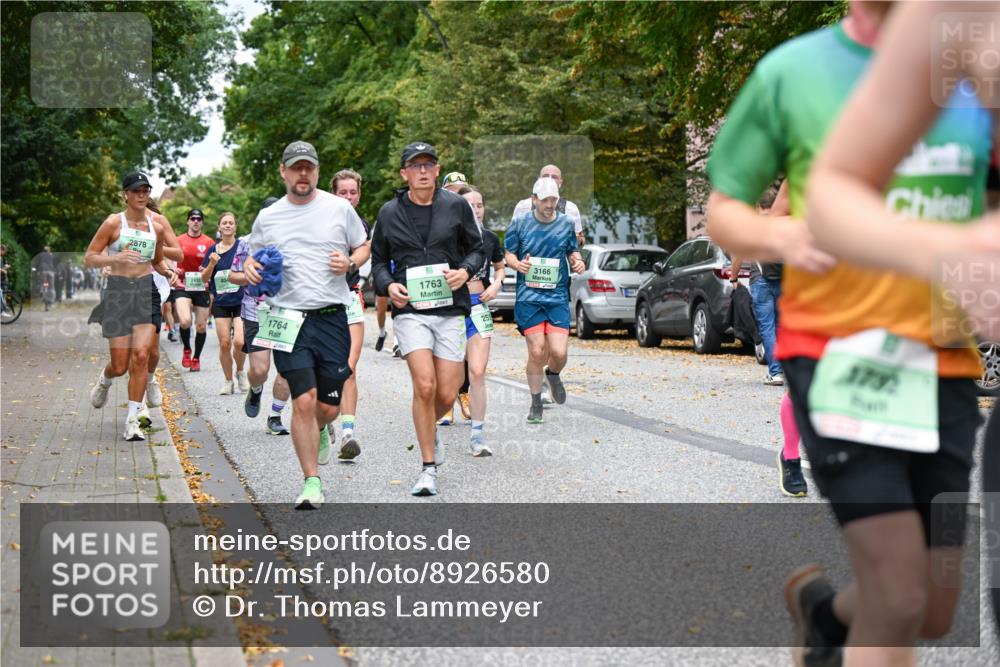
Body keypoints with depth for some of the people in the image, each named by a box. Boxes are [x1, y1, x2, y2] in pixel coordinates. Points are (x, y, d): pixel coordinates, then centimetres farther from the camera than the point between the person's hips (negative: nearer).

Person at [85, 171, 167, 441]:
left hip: (146, 291, 3)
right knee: (120, 365, 0)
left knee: (141, 356, -13)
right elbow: (89, 257, -4)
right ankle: (104, 380, 39)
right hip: (118, 291, -3)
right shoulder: (114, 222, -4)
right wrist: (116, 258, -21)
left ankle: (132, 421, -7)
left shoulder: (156, 227, 9)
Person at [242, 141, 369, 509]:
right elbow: (252, 257, 20)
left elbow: (364, 246, 15)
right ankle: (312, 483, -1)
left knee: (328, 406, 4)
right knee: (303, 401, -11)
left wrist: (350, 262, -7)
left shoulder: (339, 208, 6)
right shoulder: (267, 217, 9)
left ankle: (319, 431, 43)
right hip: (289, 319, 0)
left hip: (332, 317, 0)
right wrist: (251, 268, -3)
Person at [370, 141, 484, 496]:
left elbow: (476, 248, 12)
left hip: (450, 309, 1)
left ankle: (429, 428, 39)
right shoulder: (389, 213, 5)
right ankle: (429, 469, -3)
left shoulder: (456, 206, 4)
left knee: (446, 395, 1)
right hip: (410, 309, -1)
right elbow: (378, 260, 14)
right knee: (424, 385, -16)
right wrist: (388, 285, -6)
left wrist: (465, 271, -9)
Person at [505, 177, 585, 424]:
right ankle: (536, 404, 14)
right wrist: (518, 264, -13)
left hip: (558, 295, 1)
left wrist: (577, 262, -2)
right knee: (537, 351, -4)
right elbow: (508, 253, 9)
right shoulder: (520, 223, 2)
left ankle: (553, 375, 28)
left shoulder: (566, 223, 7)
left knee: (558, 352, -10)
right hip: (528, 295, -1)